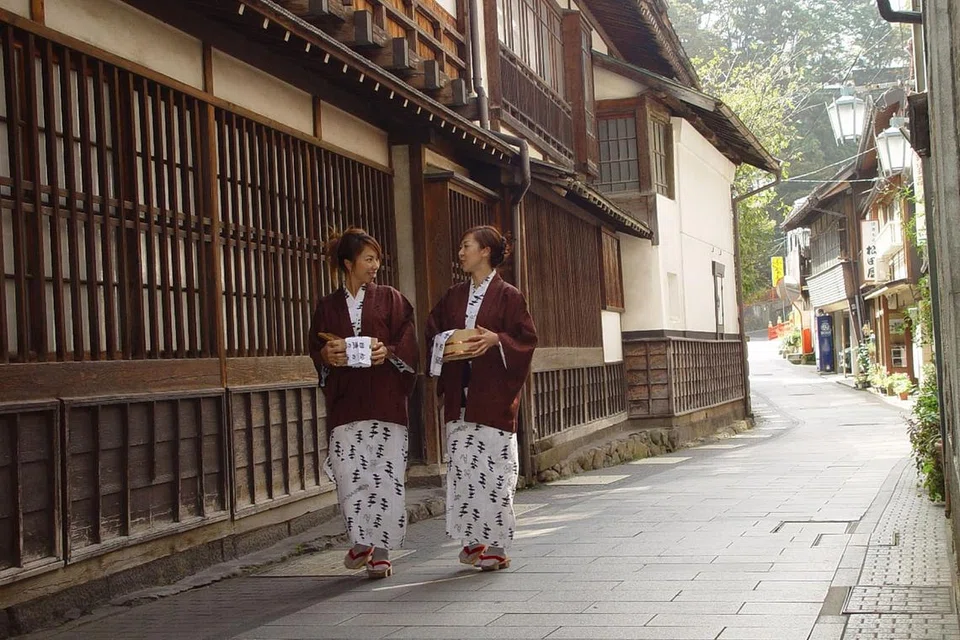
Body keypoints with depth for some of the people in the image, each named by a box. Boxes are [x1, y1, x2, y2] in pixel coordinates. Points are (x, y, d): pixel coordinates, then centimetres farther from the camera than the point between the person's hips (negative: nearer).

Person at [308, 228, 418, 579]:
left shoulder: (390, 299, 9)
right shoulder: (328, 306, 13)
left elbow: (407, 343, 4)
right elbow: (316, 349, 13)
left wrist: (388, 351, -16)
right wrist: (327, 354, -8)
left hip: (385, 401, -1)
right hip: (345, 401, 1)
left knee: (385, 475, -5)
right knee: (349, 475, -5)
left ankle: (381, 551, 1)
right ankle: (361, 542, 12)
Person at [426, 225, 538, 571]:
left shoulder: (508, 295, 0)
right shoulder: (454, 296, 17)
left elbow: (526, 338, -4)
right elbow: (433, 332, 18)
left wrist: (495, 340, -19)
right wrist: (446, 342, -2)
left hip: (493, 393, -5)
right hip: (460, 393, 5)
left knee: (494, 466, -6)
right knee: (461, 464, 1)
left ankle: (495, 545, 1)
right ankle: (473, 540, 10)